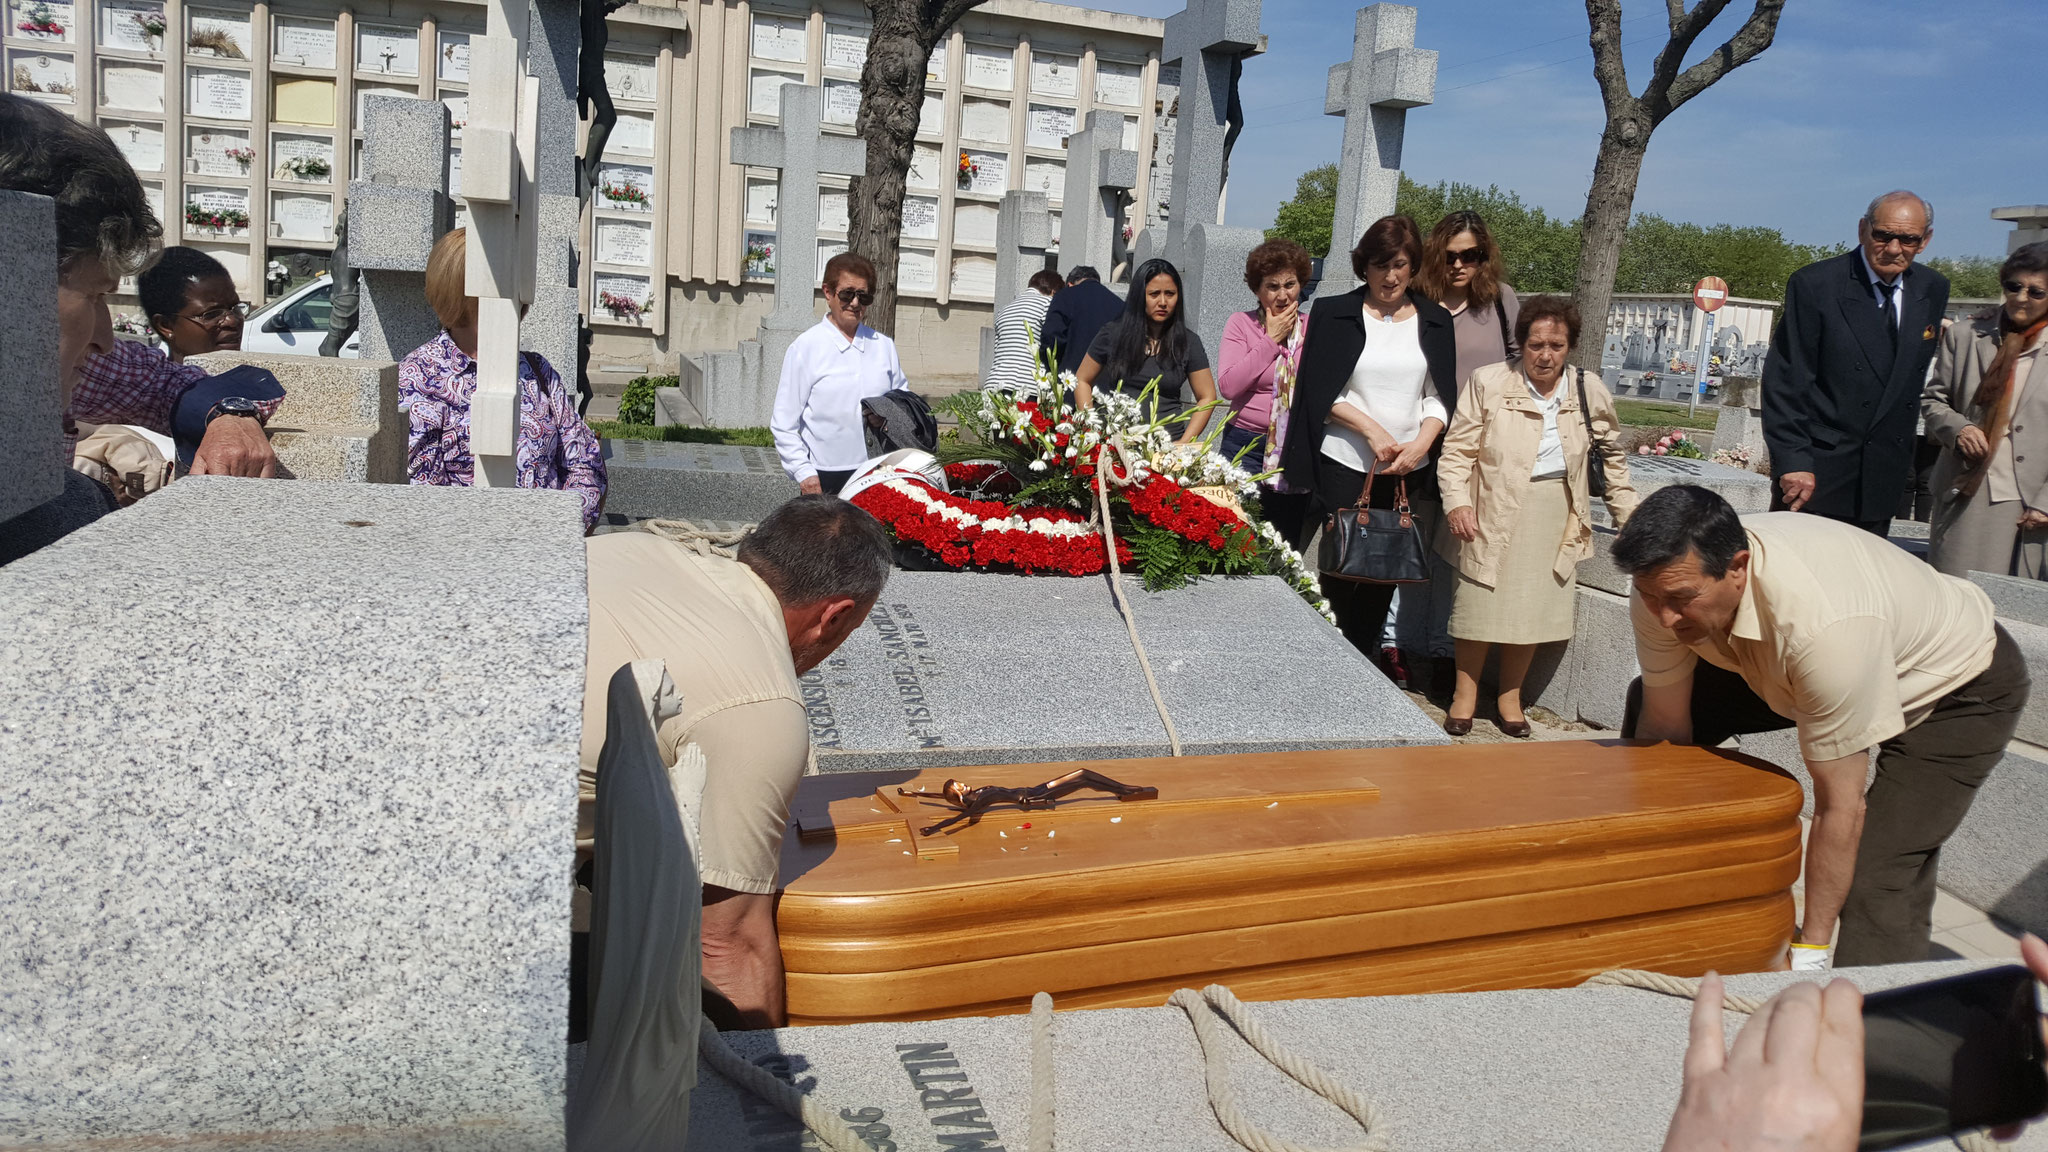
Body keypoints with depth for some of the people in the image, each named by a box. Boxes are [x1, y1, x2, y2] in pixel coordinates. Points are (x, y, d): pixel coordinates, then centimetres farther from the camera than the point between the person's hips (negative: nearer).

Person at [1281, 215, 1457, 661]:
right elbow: (1320, 391, -3)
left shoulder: (1435, 322, 11)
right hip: (1344, 464, -2)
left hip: (1407, 471, 3)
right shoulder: (1335, 314, 3)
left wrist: (1422, 443, -9)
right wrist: (1372, 431, -12)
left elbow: (1439, 397, 9)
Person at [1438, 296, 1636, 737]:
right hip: (1494, 512, -3)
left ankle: (1510, 696, 21)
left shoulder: (1589, 393, 6)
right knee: (1481, 601, -1)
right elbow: (1457, 450, -5)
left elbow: (1612, 455, 19)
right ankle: (1465, 693, 16)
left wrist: (1628, 514, 17)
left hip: (1555, 517, 3)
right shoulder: (1488, 383, -4)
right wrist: (1457, 502, -17)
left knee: (1534, 607, 6)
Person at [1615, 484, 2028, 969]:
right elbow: (1664, 730, -12)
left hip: (1961, 681, -6)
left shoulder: (1826, 625, -44)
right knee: (1645, 706, 2)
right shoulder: (1669, 583, -25)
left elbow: (1840, 807, -34)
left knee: (1881, 875, -24)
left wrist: (1809, 951, -26)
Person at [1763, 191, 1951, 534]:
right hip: (1814, 473, -5)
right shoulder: (1814, 284, -10)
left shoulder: (1933, 290, 8)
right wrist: (1793, 462, -19)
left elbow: (1915, 375, 17)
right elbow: (1785, 382, -13)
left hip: (1883, 478, 6)